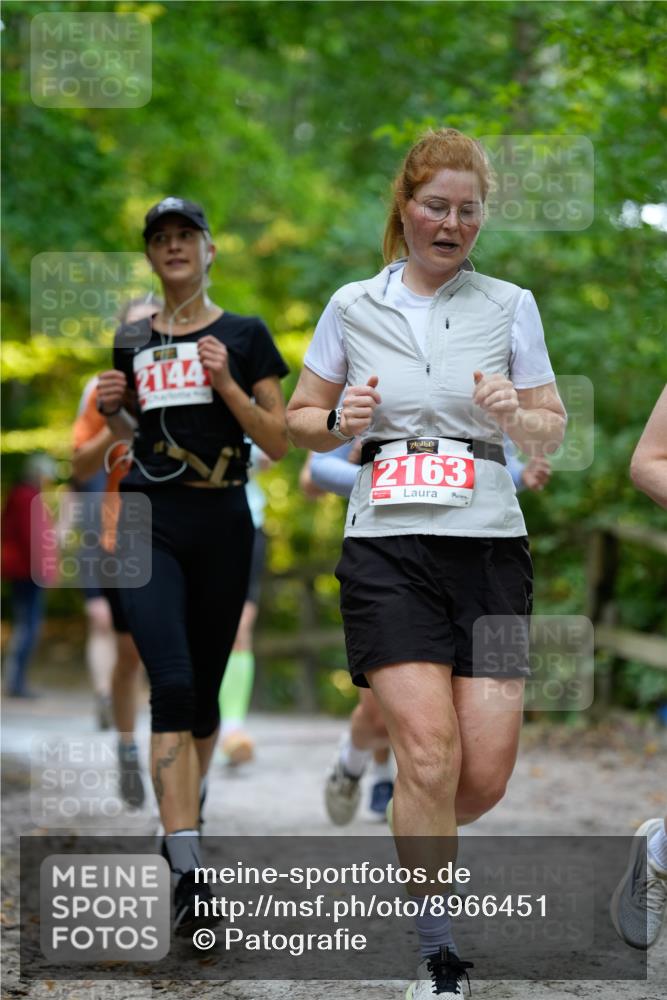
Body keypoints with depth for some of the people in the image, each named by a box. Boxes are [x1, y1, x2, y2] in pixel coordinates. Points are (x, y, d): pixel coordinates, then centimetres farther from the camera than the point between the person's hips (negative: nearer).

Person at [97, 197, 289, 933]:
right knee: (172, 684, -17)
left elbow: (278, 443, 1)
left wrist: (226, 383, -12)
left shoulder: (244, 336, 5)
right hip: (149, 521, 0)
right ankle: (186, 871, -24)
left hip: (220, 521, 0)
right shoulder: (133, 342, 12)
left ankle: (183, 822, 34)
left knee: (204, 691, 9)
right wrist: (109, 409, 1)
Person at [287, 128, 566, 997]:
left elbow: (552, 434, 11)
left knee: (486, 773, -5)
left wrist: (515, 416, -11)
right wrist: (341, 422, -5)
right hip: (387, 544, -1)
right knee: (428, 750, -15)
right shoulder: (352, 306, 8)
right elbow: (300, 420, 16)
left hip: (489, 545, 1)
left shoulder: (510, 305, 8)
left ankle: (416, 848, 30)